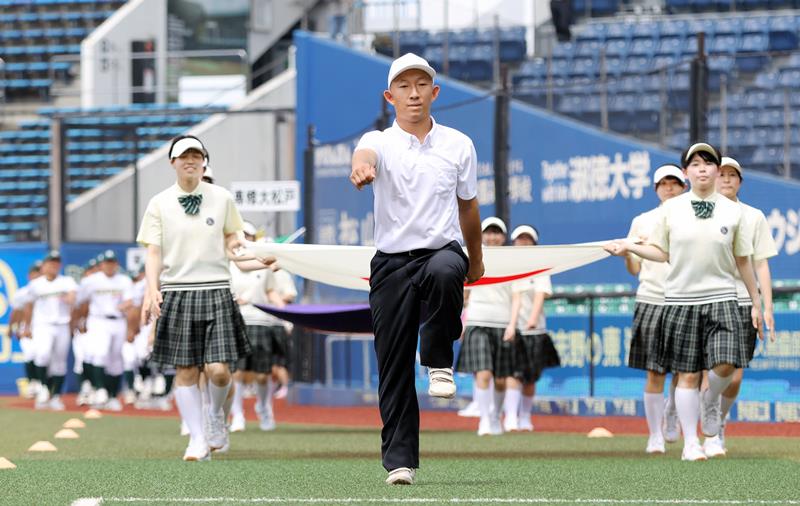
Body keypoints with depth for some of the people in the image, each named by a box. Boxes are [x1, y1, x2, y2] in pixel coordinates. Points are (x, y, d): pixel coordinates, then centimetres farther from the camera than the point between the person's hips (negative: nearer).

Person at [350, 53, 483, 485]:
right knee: (393, 369, -3)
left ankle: (439, 363, -18)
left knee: (445, 271, -38)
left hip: (442, 250, 0)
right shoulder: (380, 142, 0)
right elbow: (366, 154, -26)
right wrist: (361, 168, -51)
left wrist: (476, 259, 30)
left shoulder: (459, 145, 7)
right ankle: (399, 459, 6)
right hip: (391, 262, 0)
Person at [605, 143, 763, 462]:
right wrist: (628, 247, -3)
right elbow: (662, 253, 10)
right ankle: (690, 444, 9)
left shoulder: (732, 211, 4)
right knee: (688, 374, 1)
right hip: (681, 300, 0)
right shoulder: (671, 209, 3)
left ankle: (710, 401, 17)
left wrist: (756, 303, 11)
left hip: (720, 298, 0)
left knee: (725, 365, -17)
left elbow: (742, 261, 9)